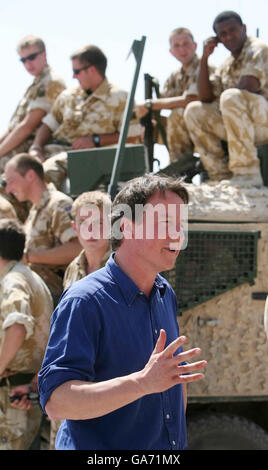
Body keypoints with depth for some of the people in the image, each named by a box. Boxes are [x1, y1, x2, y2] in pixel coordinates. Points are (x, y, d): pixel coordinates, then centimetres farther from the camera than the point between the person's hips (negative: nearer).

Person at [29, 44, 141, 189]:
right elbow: (48, 125, 24)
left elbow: (132, 136, -4)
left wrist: (96, 140, -10)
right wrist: (36, 148, 3)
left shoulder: (118, 98, 4)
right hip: (56, 152, 6)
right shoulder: (68, 95, 24)